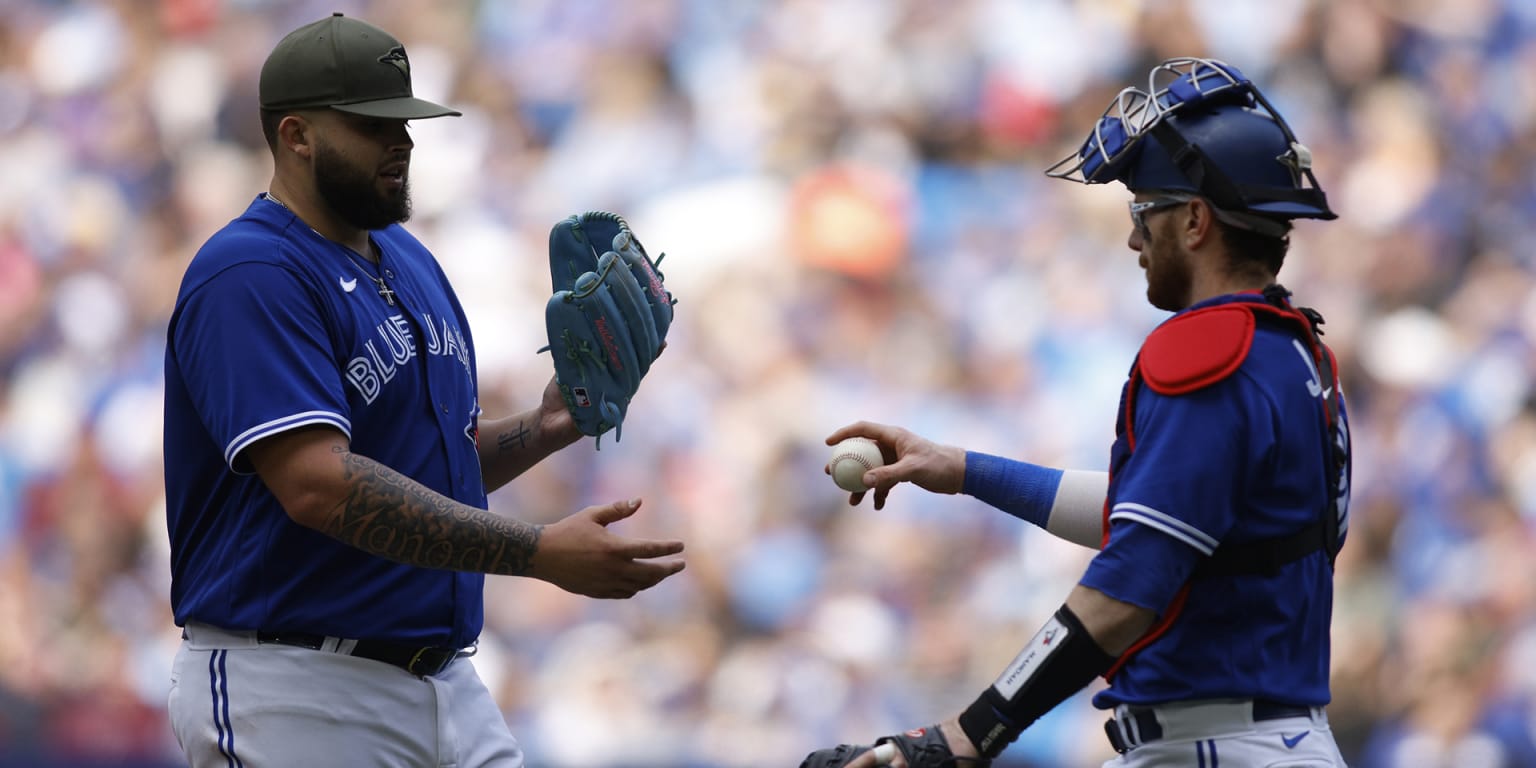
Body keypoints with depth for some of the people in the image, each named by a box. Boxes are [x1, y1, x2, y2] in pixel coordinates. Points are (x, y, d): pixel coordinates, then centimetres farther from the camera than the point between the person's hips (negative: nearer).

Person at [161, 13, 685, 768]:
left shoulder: (410, 261, 16)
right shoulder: (250, 276, -13)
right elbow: (318, 484, -25)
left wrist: (544, 428, 2)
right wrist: (540, 552, -28)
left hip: (447, 676, 8)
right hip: (296, 697, -8)